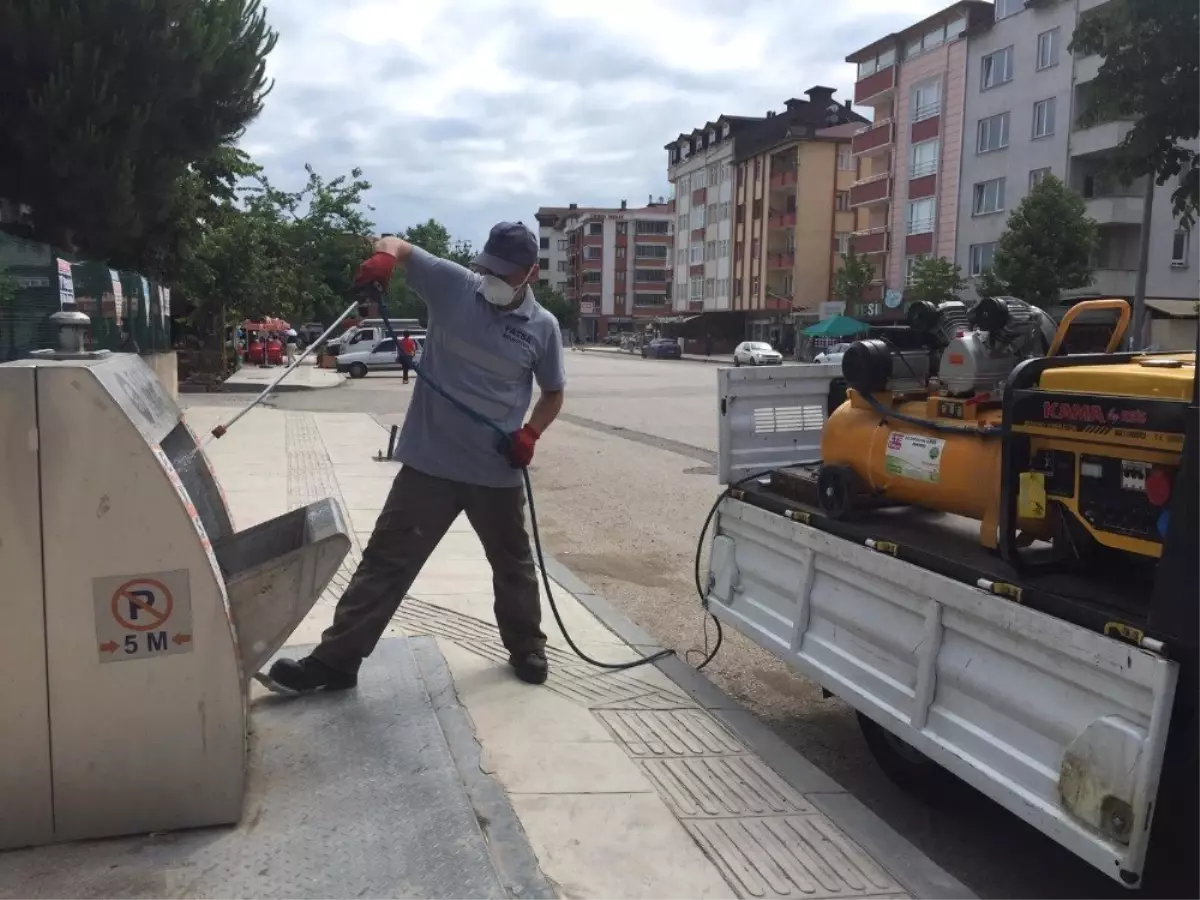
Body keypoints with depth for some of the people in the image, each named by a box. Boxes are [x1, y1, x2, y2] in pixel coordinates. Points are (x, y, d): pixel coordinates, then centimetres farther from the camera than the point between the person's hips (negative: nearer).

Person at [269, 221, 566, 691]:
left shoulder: (543, 327, -2)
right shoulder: (452, 285, -4)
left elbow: (553, 393, 11)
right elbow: (396, 245, -3)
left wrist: (531, 433, -7)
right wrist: (384, 256, -28)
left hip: (497, 473, 1)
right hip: (430, 463, 0)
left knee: (513, 563, 18)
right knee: (386, 560, 3)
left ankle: (527, 646, 40)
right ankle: (336, 658, 12)